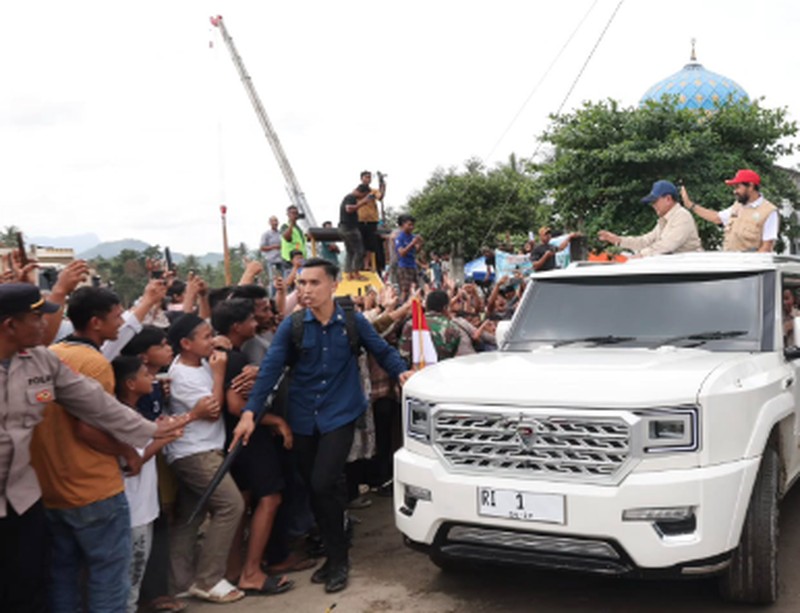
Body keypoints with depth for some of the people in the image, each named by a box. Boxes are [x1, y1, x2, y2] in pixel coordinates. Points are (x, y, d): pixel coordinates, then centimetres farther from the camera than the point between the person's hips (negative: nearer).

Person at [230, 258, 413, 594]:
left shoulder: (353, 322, -4)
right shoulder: (292, 326, -4)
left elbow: (382, 351, 6)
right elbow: (270, 369, -11)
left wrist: (402, 372, -13)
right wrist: (249, 411, -19)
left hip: (340, 415, -3)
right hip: (303, 419, 3)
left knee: (324, 484, -13)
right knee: (315, 488, 12)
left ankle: (338, 559, 8)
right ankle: (334, 554, 31)